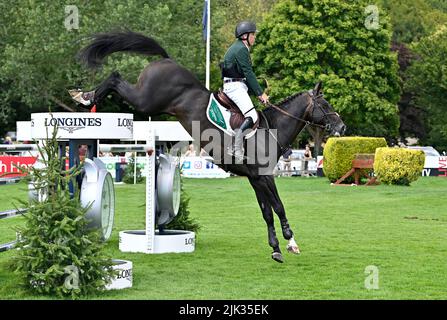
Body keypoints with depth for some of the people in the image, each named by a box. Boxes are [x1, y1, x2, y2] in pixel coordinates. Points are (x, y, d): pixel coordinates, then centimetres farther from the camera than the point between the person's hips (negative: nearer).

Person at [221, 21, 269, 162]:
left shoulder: (238, 48, 22)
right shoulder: (241, 49, -11)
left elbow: (246, 74, 24)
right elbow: (248, 73, -15)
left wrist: (257, 93, 19)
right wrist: (260, 93, -12)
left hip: (235, 86, 11)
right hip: (235, 86, -11)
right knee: (251, 117, -21)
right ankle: (236, 152, -25)